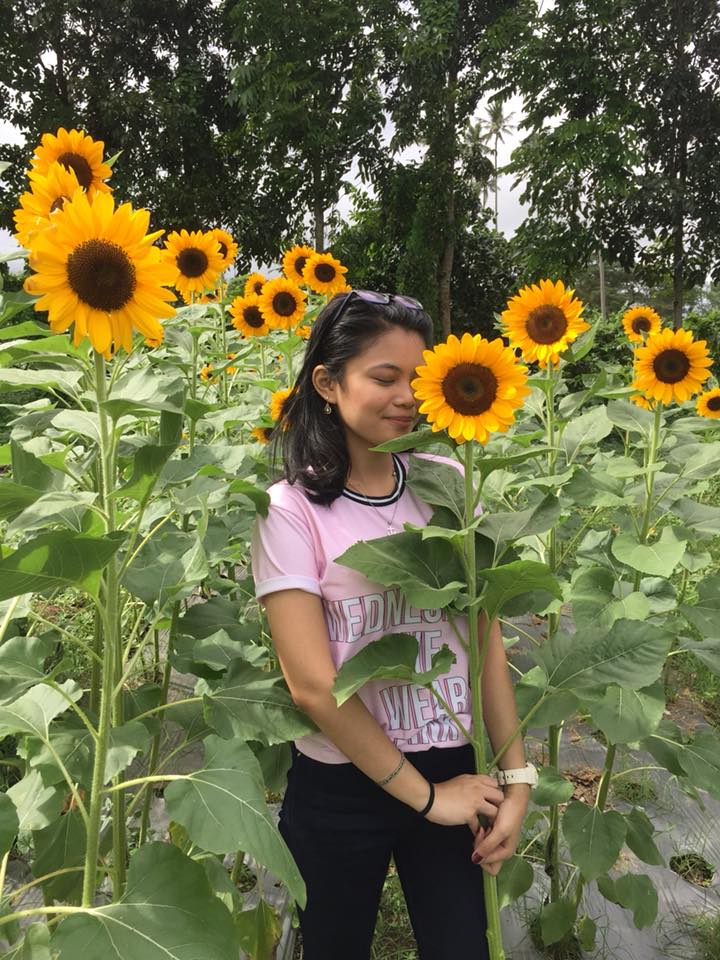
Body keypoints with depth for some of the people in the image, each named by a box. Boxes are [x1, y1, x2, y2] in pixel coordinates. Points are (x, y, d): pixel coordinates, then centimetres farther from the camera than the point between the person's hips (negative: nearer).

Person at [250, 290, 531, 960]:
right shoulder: (291, 509, -14)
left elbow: (486, 634, -1)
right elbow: (313, 685, -17)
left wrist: (516, 777, -5)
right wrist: (425, 796, -11)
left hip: (456, 771, 3)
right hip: (341, 789, -2)